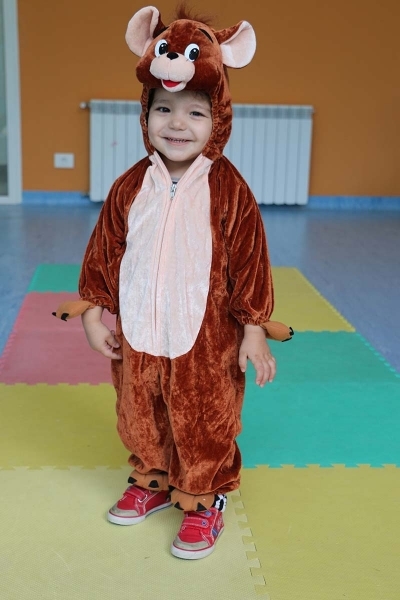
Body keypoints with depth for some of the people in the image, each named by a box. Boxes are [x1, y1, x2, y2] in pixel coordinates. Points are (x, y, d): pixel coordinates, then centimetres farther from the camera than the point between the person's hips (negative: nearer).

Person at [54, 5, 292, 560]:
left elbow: (250, 263, -7)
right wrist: (94, 313, 5)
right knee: (140, 420, 21)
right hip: (138, 337, 4)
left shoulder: (228, 189, -11)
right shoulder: (131, 187, -2)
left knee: (204, 426, 10)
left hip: (205, 340, -4)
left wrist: (255, 331, -6)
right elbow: (104, 252, 5)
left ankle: (204, 503, 33)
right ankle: (153, 481, 46)